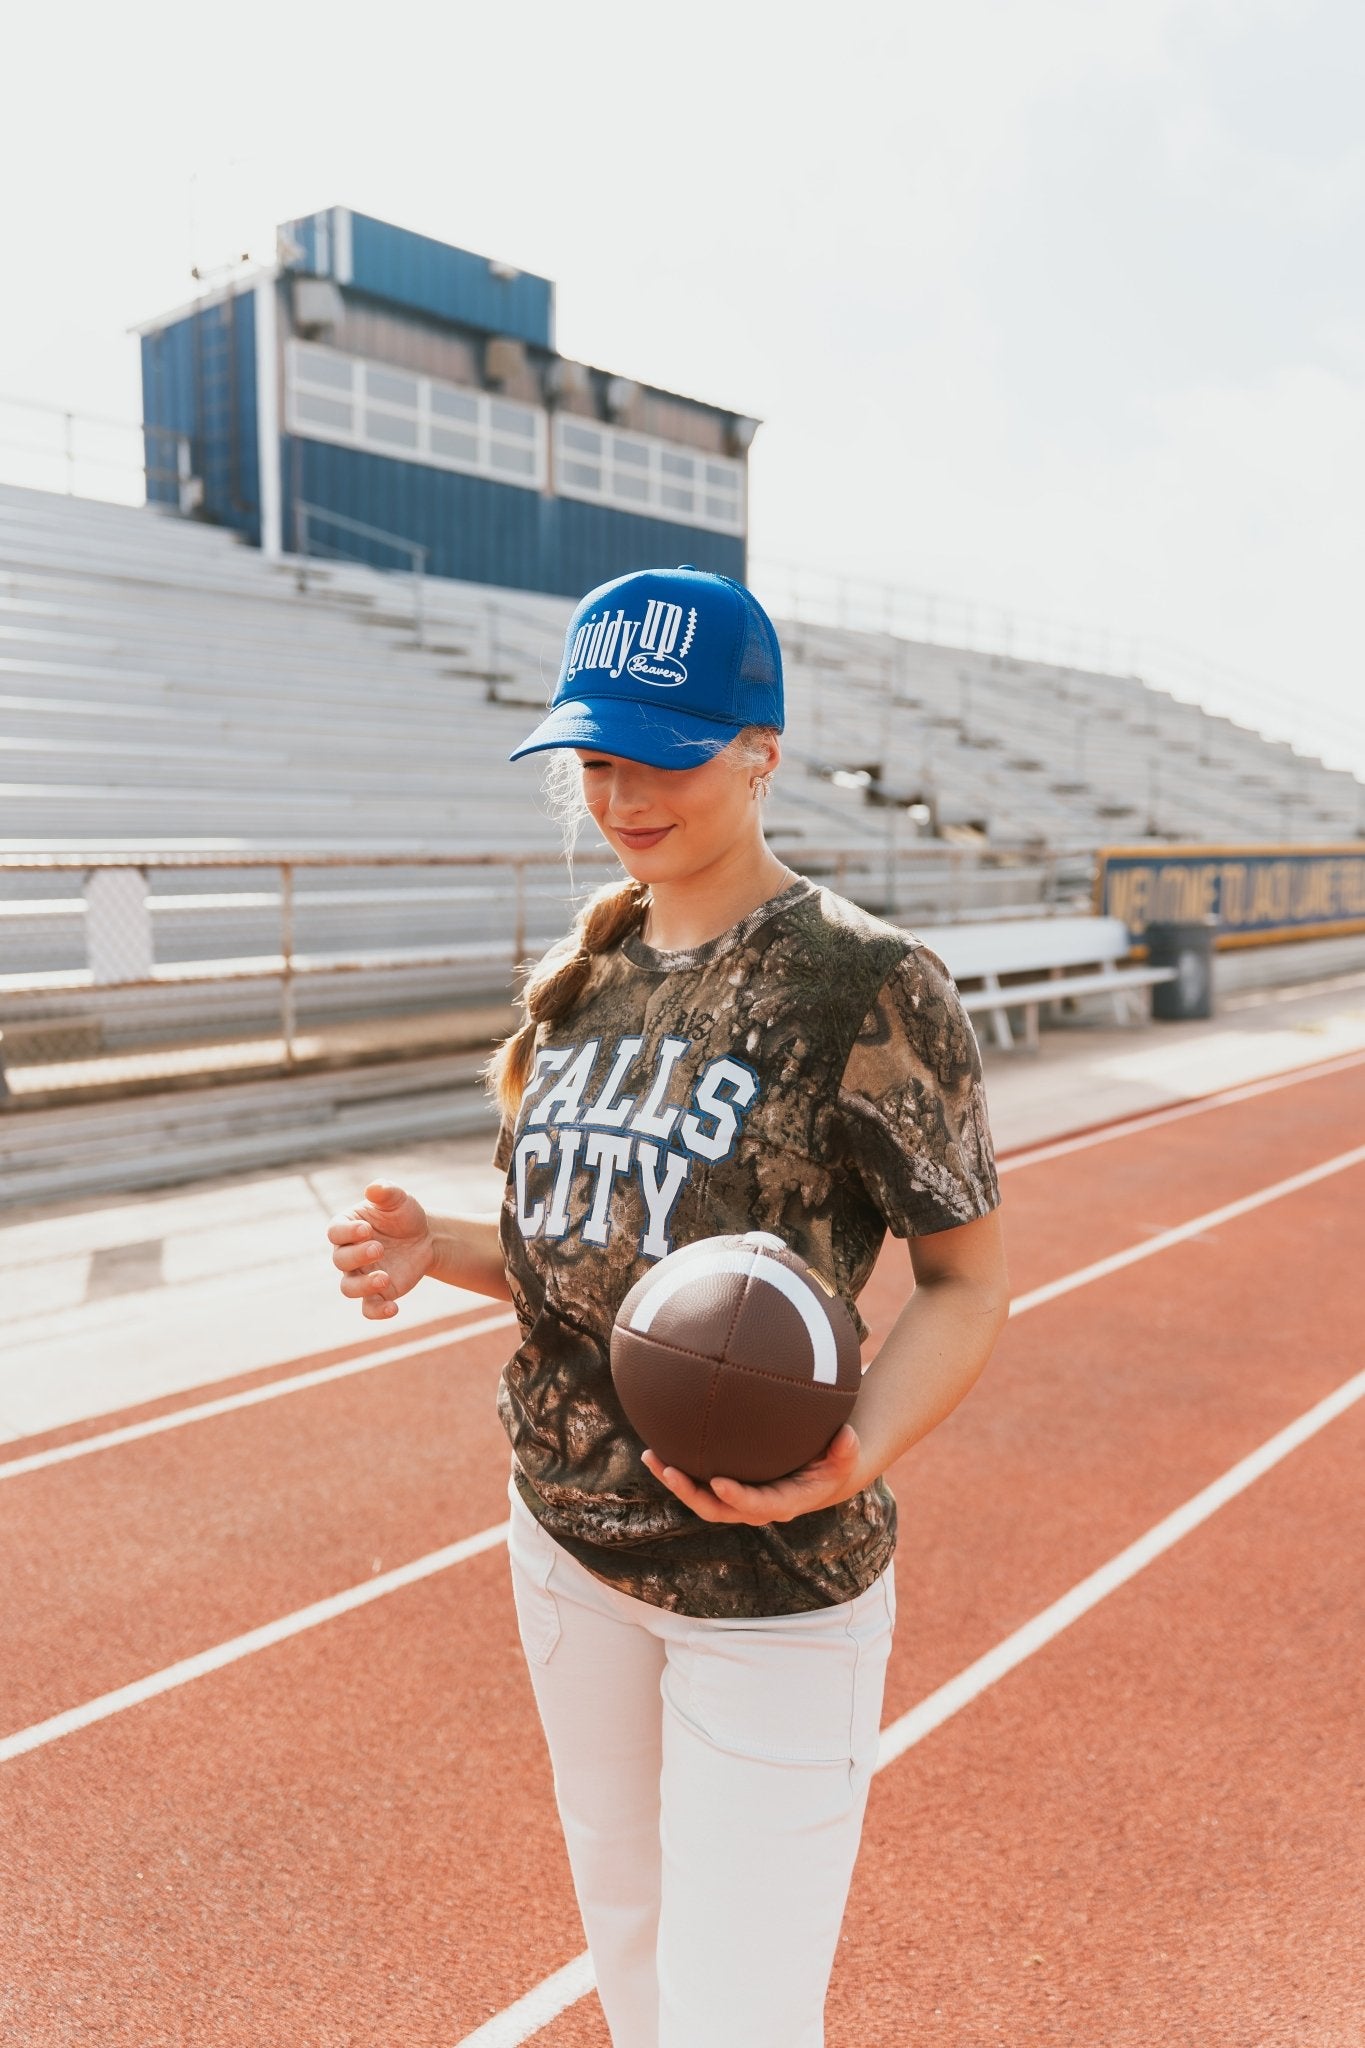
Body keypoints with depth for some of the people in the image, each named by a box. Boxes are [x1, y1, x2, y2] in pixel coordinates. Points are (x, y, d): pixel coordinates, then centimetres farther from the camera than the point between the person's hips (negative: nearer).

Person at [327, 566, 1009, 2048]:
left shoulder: (866, 985, -16)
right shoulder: (578, 978, 3)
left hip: (773, 1585, -6)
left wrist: (853, 1460, -29)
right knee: (622, 1921, 25)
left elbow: (967, 1281, -12)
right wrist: (435, 1249, -8)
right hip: (566, 1537, 6)